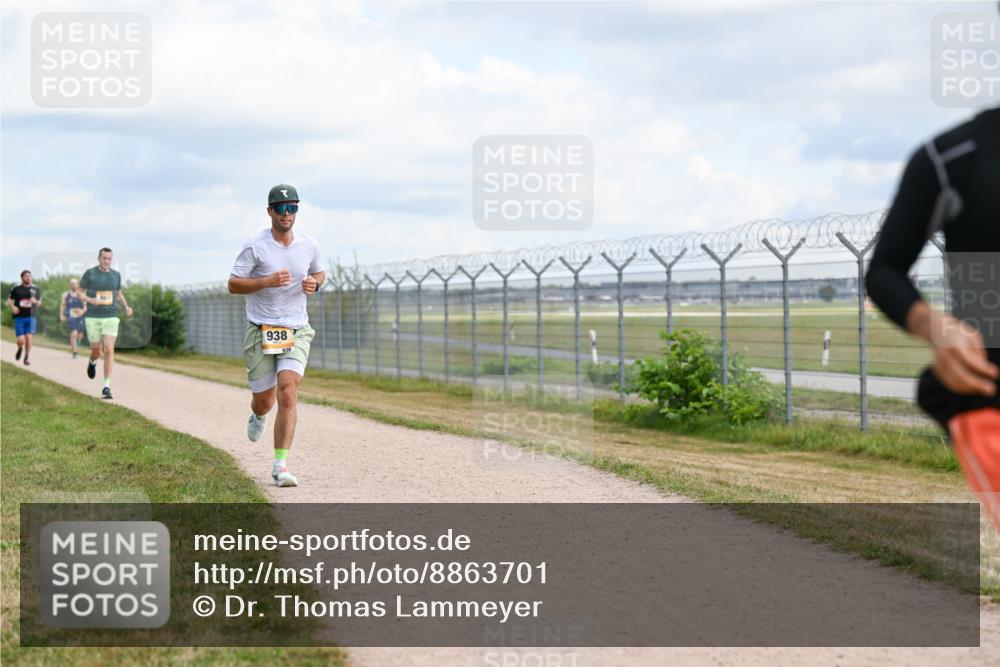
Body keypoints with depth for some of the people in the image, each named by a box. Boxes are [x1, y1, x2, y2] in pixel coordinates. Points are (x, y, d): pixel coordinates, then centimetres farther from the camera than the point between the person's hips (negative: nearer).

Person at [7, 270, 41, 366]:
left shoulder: (35, 289, 7)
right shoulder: (16, 288, 2)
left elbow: (40, 302, 15)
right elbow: (9, 300, 10)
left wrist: (35, 301, -8)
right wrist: (12, 306, -10)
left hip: (31, 317, 1)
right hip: (19, 317, -1)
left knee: (29, 337, -9)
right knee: (21, 339, -8)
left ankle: (26, 358, 7)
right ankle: (20, 349, 28)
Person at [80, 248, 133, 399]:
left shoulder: (116, 275, 7)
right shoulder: (90, 273, -1)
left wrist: (126, 306, 7)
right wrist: (90, 300, -17)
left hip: (111, 317, 1)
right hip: (93, 318, -1)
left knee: (109, 350, -11)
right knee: (96, 350, 6)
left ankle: (106, 387, -9)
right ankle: (92, 361, 45)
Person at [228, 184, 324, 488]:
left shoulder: (309, 246, 3)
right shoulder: (255, 246, -7)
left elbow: (319, 272, 22)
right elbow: (233, 284, -6)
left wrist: (314, 283, -2)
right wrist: (267, 281, -21)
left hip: (296, 330, 1)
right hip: (260, 331, -1)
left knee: (288, 392, -17)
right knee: (264, 400, 5)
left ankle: (280, 465, -13)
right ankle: (257, 416, 46)